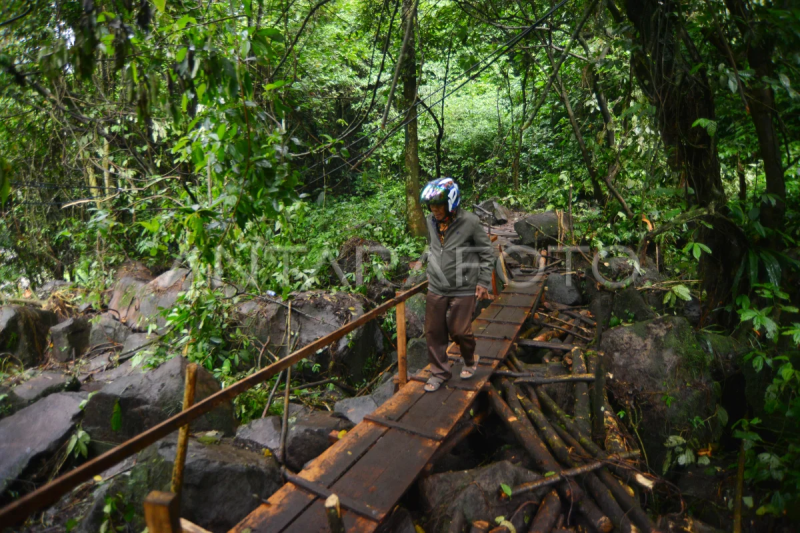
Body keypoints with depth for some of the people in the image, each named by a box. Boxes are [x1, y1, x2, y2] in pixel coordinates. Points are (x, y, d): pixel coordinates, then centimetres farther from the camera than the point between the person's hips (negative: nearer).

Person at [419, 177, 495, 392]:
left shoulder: (470, 221, -13)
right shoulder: (431, 221, 2)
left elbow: (487, 253, -5)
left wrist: (483, 281, -6)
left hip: (463, 290, -5)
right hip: (436, 289, 5)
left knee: (459, 331, 3)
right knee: (433, 332, 7)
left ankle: (470, 361, 35)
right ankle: (439, 372, 26)